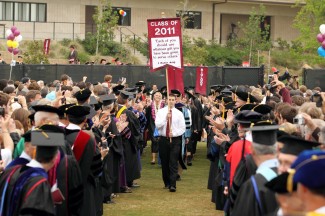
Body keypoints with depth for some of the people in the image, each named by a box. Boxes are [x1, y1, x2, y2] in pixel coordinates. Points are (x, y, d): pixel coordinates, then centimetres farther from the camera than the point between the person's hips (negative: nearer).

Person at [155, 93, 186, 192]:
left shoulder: (179, 113, 2)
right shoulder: (161, 112, 2)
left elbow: (182, 128, 0)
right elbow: (157, 125, -10)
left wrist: (174, 133, -15)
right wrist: (166, 118, -22)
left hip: (175, 140, -1)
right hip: (163, 139, 1)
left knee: (173, 163, -8)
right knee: (164, 162, 9)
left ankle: (172, 185, -10)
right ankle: (166, 183, 23)